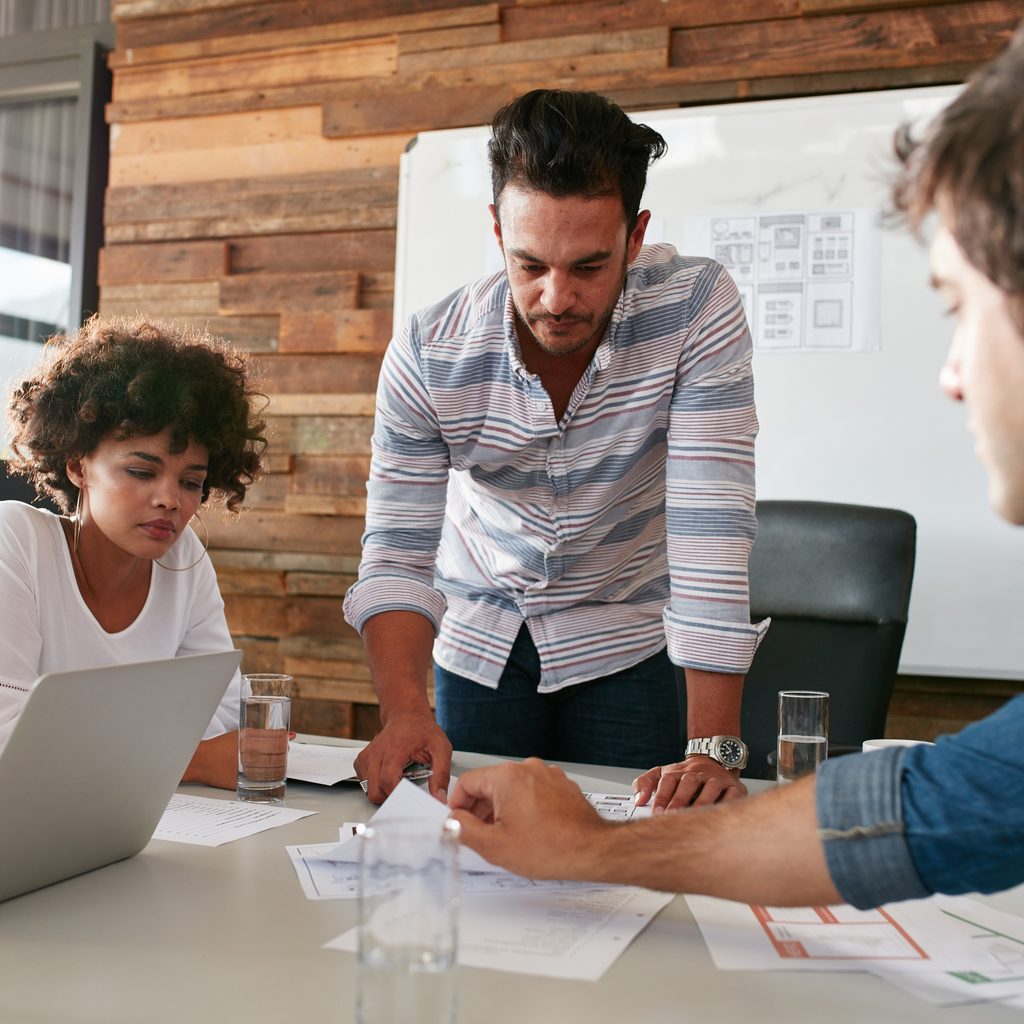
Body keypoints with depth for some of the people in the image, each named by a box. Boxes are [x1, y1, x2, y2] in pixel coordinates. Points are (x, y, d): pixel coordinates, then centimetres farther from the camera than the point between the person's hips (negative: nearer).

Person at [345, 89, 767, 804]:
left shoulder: (697, 308, -25)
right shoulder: (427, 353, -20)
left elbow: (711, 525, -30)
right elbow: (398, 555, -18)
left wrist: (713, 746, -35)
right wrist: (404, 710, -36)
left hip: (626, 642, -1)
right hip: (480, 641, 2)